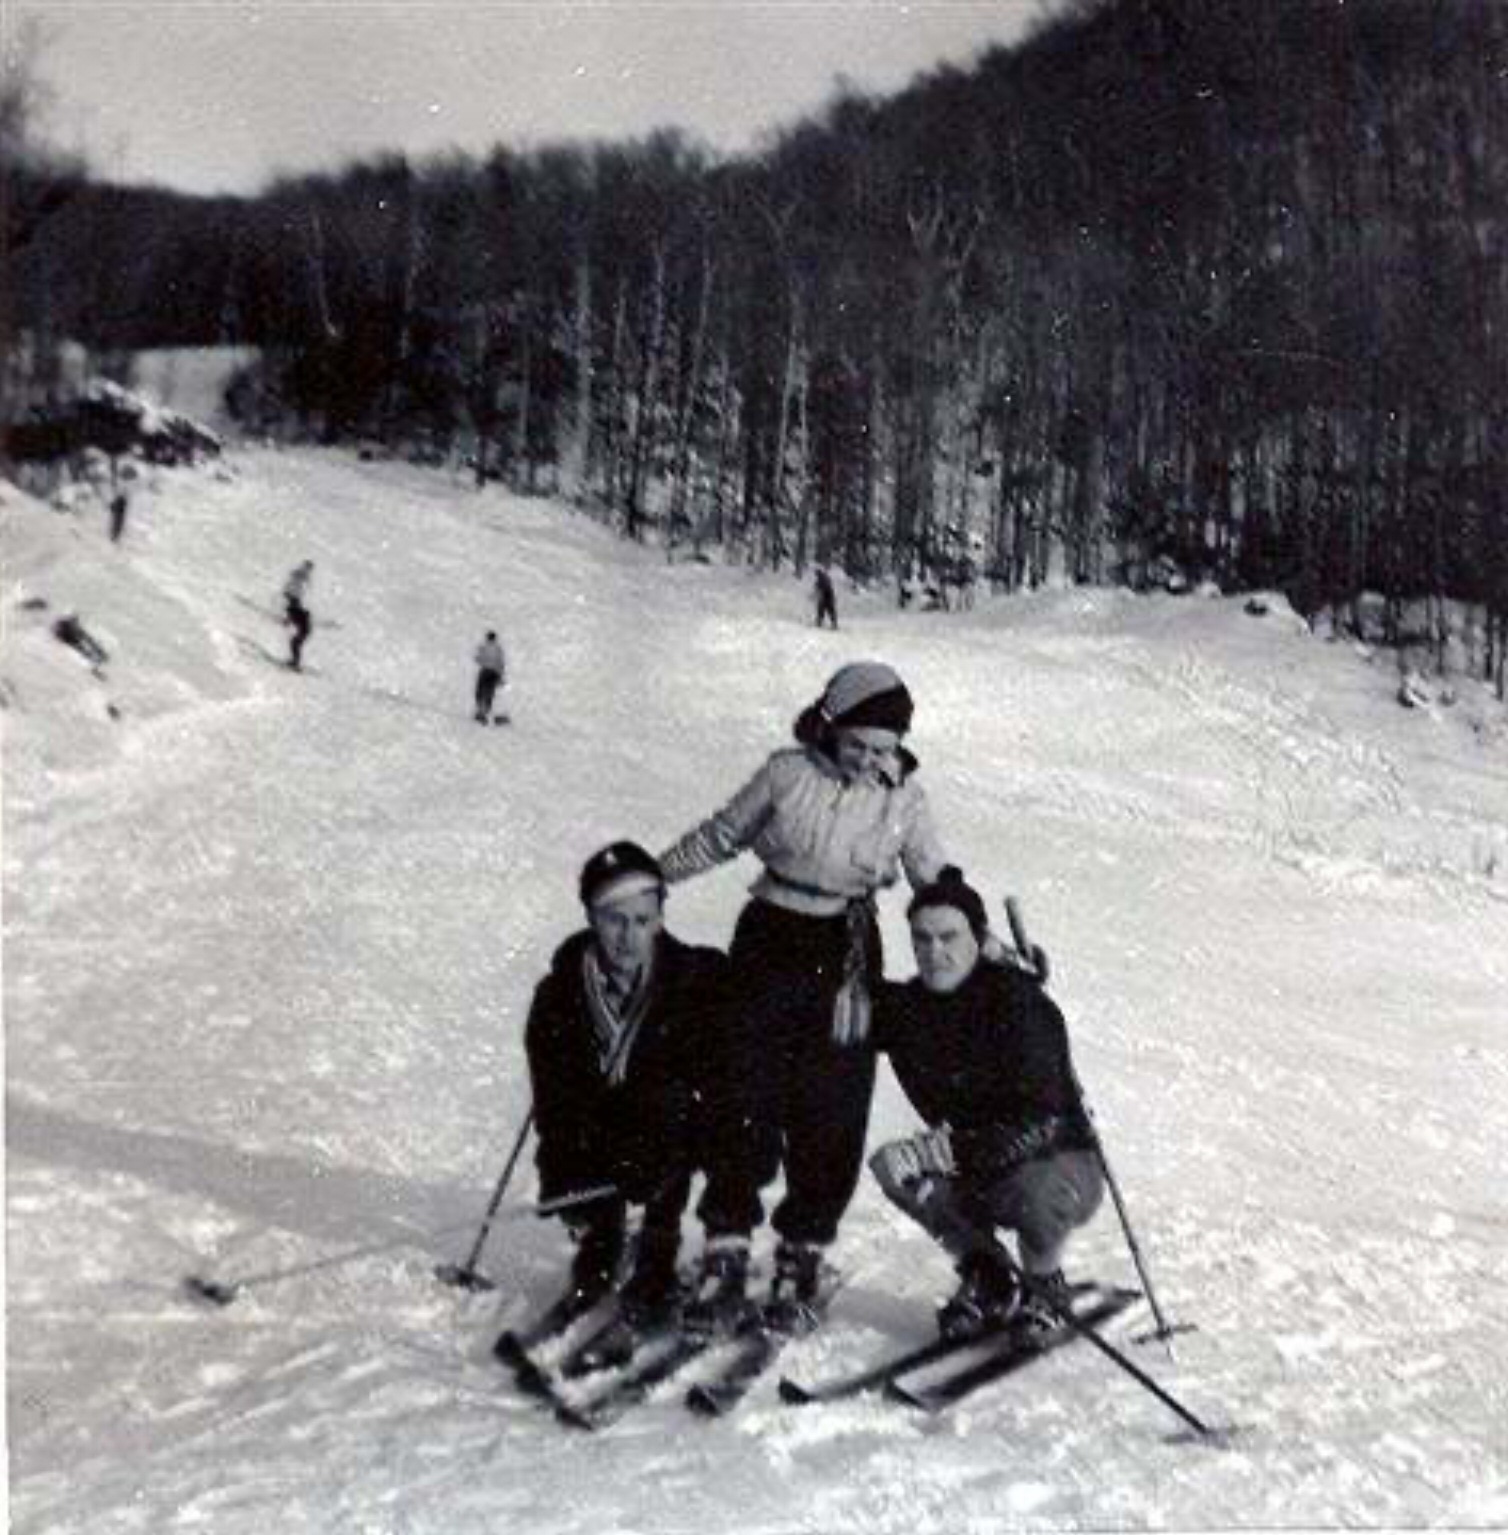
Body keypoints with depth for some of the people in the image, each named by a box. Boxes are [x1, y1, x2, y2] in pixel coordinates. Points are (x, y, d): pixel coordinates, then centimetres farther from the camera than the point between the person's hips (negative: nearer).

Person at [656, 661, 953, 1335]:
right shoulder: (788, 775, -6)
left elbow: (936, 878, 6)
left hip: (848, 958, 1)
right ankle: (726, 1249, 6)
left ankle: (801, 1255, 16)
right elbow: (718, 837, 7)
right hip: (772, 940, -1)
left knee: (831, 1114, 3)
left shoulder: (903, 798, -1)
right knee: (749, 1100, -3)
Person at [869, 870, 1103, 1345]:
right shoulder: (905, 1006, -6)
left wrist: (959, 1149, -38)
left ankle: (1044, 1285, -1)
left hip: (1061, 1165, -5)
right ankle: (987, 1280, 2)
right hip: (969, 1172, 5)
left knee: (1040, 1190, -38)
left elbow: (1042, 1123, -29)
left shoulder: (1018, 1002, -22)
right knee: (891, 1166, -21)